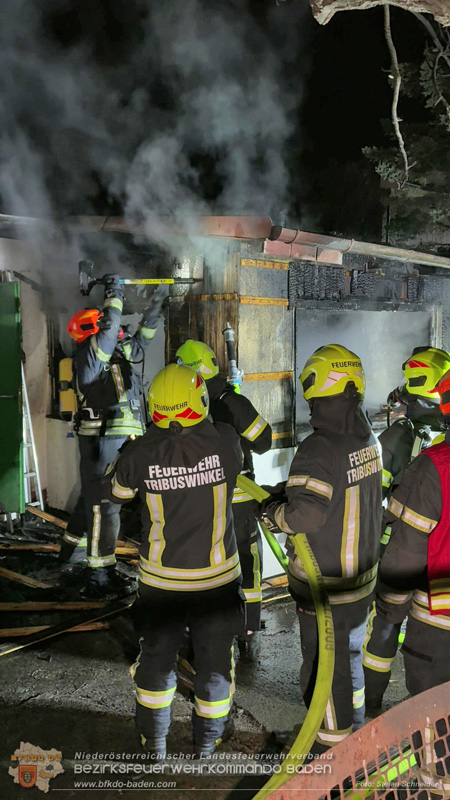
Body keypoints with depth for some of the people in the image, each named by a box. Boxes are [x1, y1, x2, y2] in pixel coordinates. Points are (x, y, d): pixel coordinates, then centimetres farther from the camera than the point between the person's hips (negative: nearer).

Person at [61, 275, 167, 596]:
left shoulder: (117, 354, 19)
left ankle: (72, 549, 37)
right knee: (103, 504, -8)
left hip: (118, 440, 9)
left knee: (93, 498, 21)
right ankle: (100, 574, -4)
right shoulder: (89, 353, -7)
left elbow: (141, 338, 29)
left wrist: (156, 303, 27)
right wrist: (114, 293, -9)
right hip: (101, 440, -9)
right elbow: (109, 330, -20)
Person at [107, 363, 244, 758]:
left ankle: (155, 741, 36)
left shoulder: (140, 452, -18)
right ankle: (207, 741, 36)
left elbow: (117, 493, 0)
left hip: (161, 578, 1)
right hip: (218, 577, 0)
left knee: (157, 654, 21)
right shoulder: (224, 441, -20)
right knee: (215, 658, 19)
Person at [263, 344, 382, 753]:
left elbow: (306, 515, -34)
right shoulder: (368, 439, 0)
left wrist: (275, 512, -13)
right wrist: (292, 490, 8)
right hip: (363, 578, 8)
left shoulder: (317, 449, -27)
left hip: (325, 588, -8)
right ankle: (355, 732, 46)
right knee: (349, 657, 27)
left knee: (324, 671, 10)